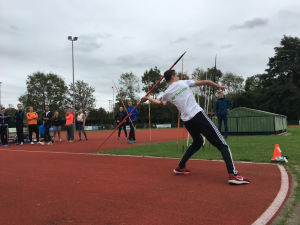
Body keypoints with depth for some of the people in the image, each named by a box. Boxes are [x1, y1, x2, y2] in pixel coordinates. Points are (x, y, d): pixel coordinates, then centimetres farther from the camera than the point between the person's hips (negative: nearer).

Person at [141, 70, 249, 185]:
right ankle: (233, 174, -18)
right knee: (221, 144, -4)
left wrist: (147, 98, 49)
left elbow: (160, 103, 34)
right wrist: (219, 86, 22)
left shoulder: (166, 94, 11)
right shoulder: (183, 82, 5)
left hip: (187, 121, 5)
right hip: (198, 115, -5)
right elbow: (206, 82, 6)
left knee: (197, 142, 30)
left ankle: (180, 167, 30)